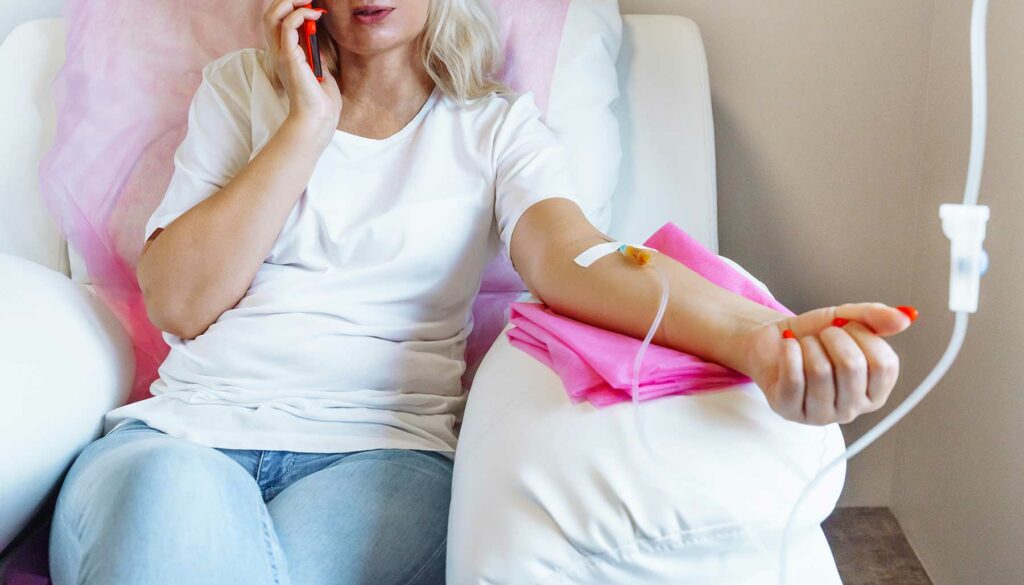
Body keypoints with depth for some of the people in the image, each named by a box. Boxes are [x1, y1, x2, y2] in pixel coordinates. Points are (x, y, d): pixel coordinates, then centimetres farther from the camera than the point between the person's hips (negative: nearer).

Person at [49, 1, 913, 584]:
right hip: (189, 428, 2)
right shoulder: (243, 89, 15)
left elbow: (570, 257, -12)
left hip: (380, 447, -1)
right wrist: (309, 122, -1)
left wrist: (756, 336, -33)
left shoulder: (497, 125, 11)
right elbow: (179, 303, 3)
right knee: (171, 499, -36)